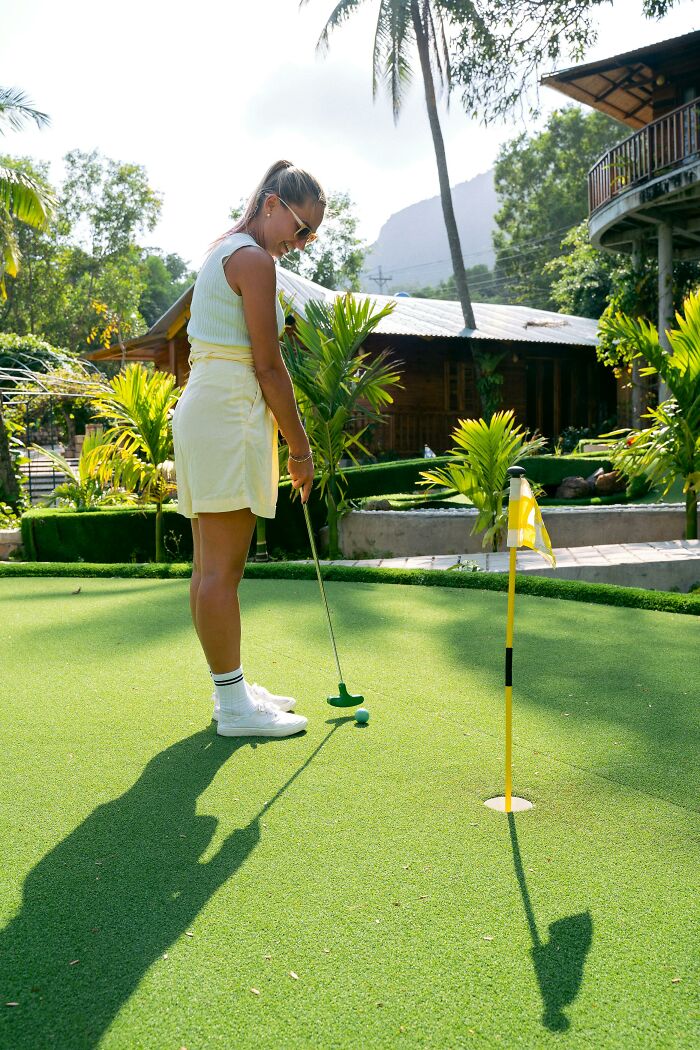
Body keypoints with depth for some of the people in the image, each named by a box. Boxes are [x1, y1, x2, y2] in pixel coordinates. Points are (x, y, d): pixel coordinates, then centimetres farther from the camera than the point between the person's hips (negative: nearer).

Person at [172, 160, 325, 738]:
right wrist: (300, 448, -7)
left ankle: (232, 689, 21)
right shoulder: (254, 259, -10)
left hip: (204, 407, 10)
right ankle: (235, 706, 1)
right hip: (230, 414, -10)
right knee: (222, 567, -7)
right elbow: (268, 366, -13)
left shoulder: (224, 251, 20)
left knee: (212, 565, 11)